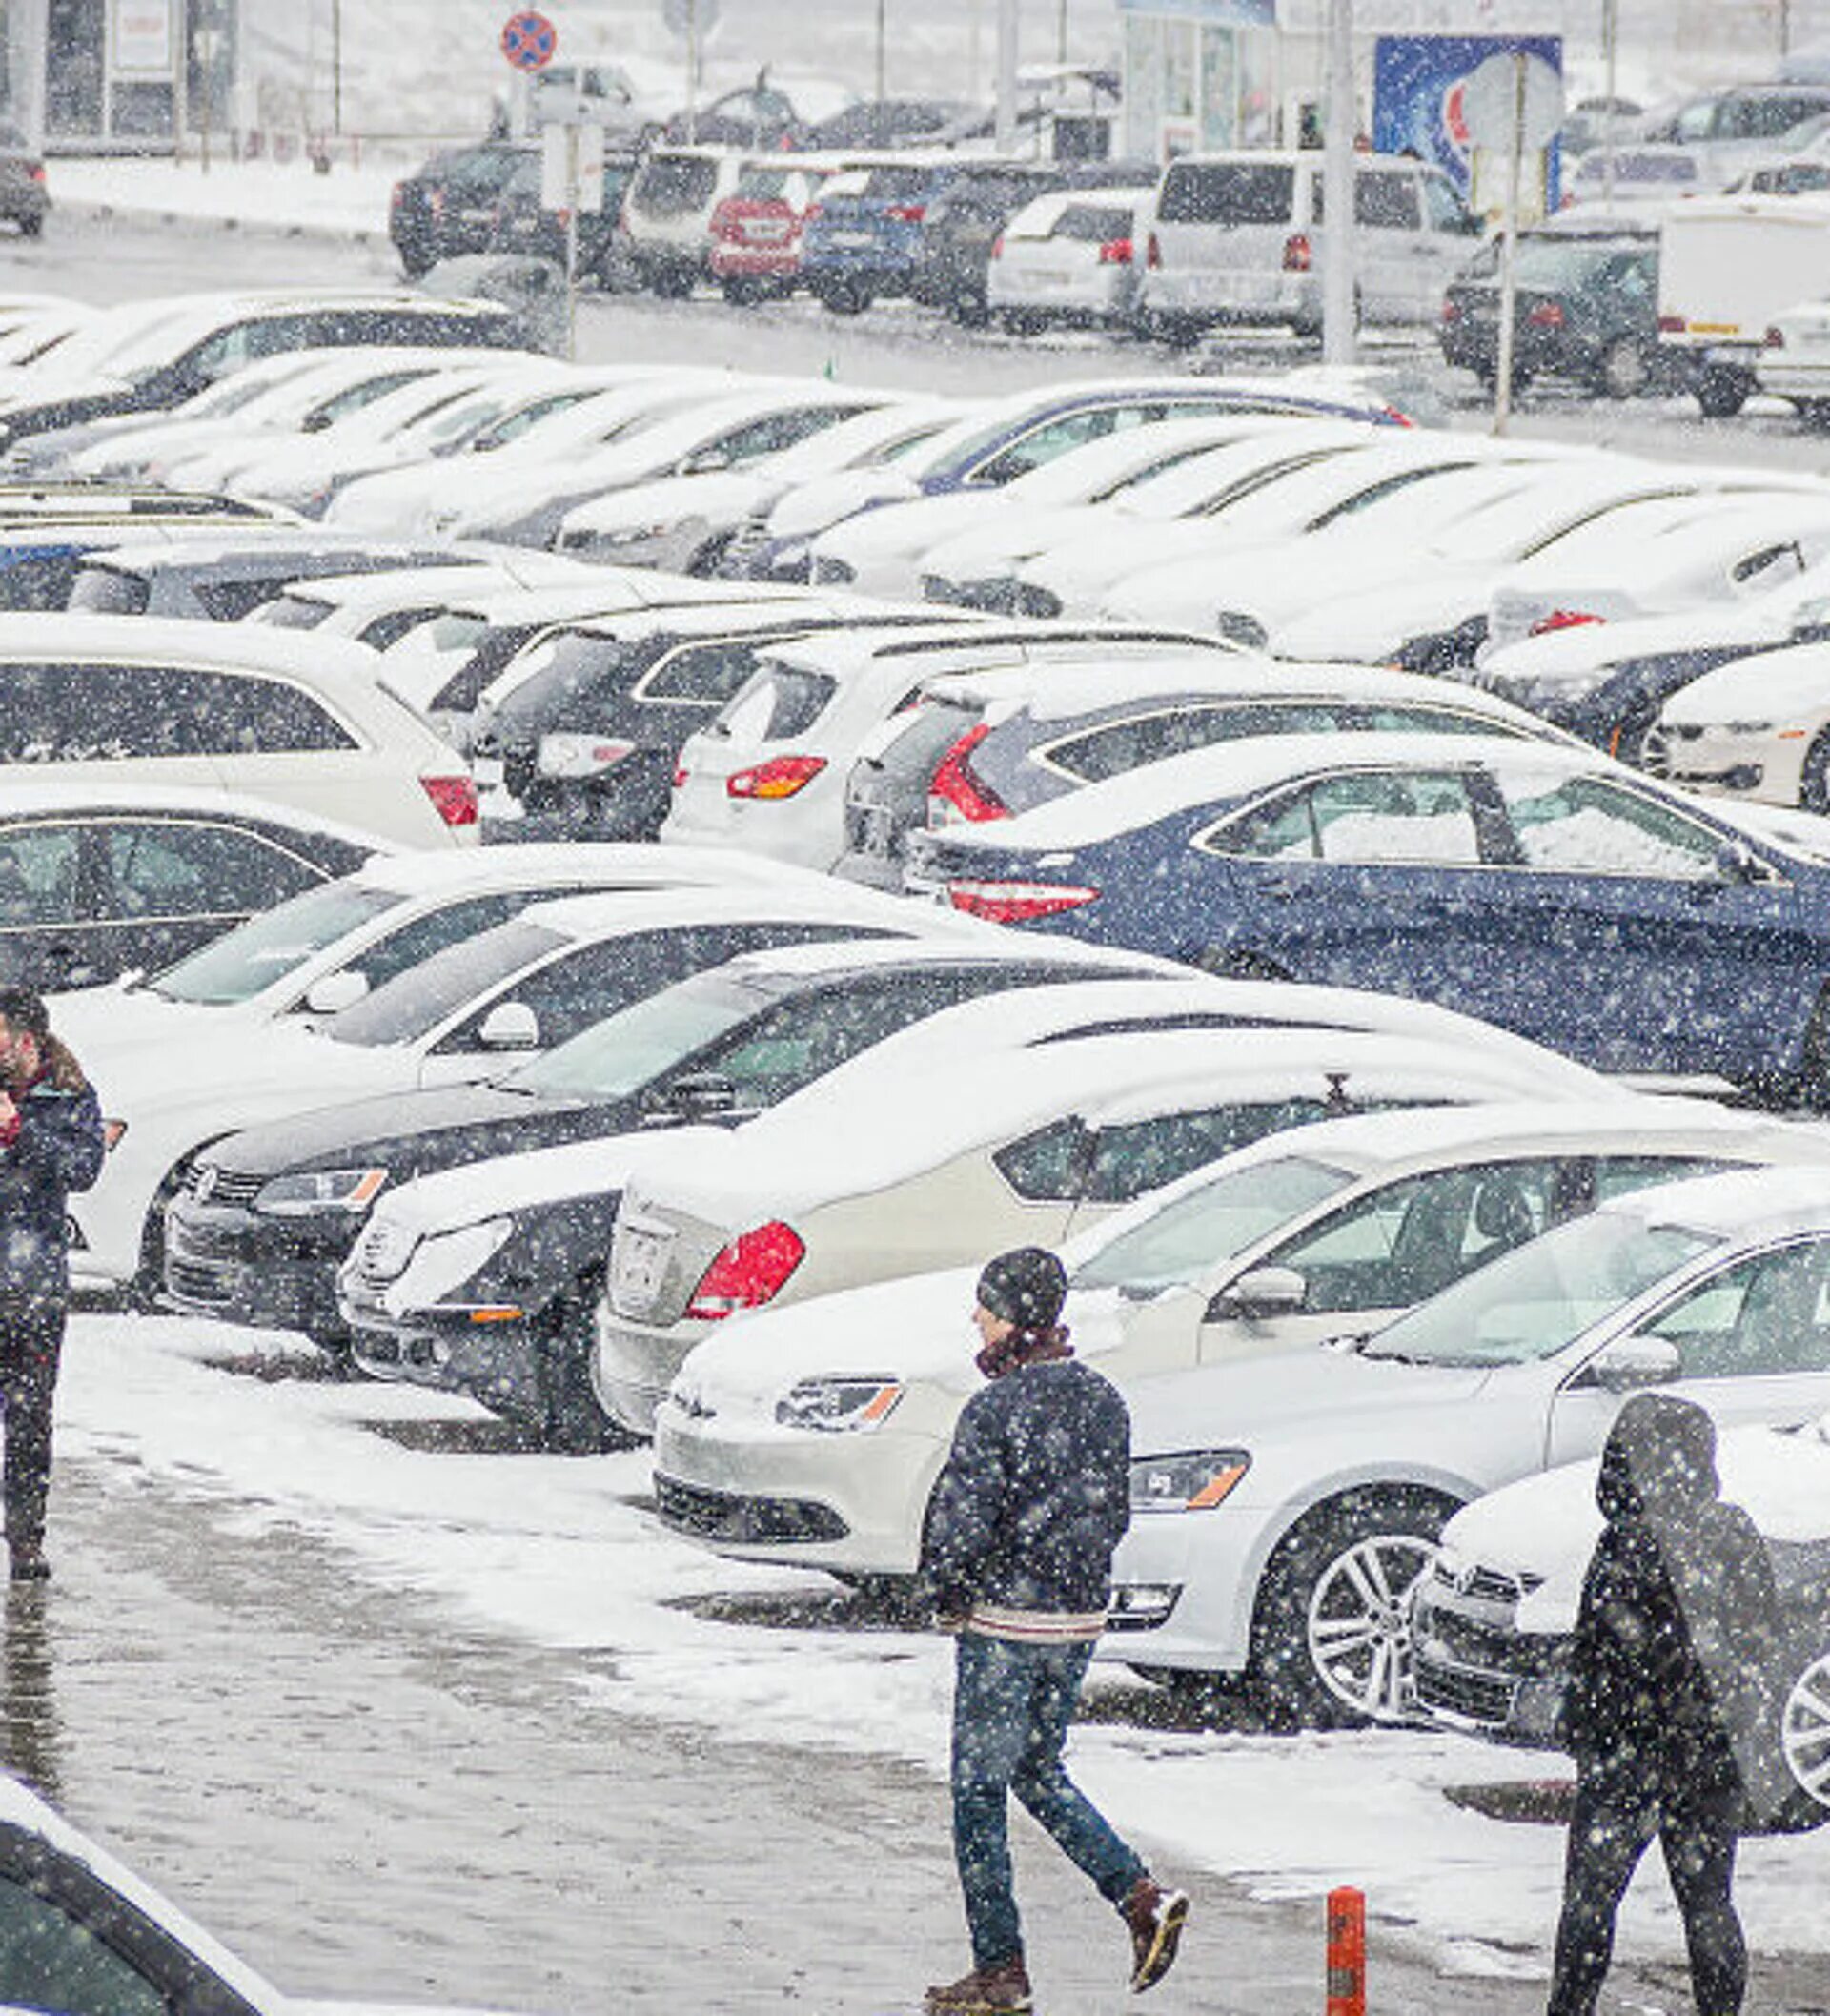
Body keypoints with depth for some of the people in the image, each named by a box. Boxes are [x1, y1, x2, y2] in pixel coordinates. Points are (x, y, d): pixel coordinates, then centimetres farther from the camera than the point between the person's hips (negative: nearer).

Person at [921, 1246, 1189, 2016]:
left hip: (1005, 1620, -7)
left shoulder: (995, 1410, -18)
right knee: (1038, 1772, 22)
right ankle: (1142, 1898, 6)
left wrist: (946, 1595, -2)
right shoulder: (1101, 1401, 4)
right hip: (1081, 1619, 7)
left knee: (979, 1790, 4)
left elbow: (964, 1524, -19)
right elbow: (1116, 1511, 11)